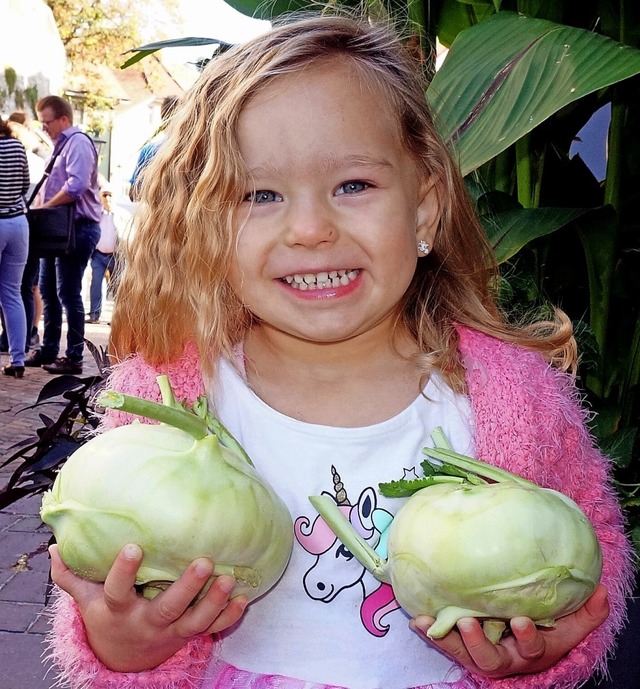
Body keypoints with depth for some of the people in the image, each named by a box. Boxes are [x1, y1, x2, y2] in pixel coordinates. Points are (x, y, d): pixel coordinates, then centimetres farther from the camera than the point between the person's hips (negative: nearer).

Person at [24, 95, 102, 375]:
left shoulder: (78, 143, -12)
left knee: (68, 294, -7)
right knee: (48, 291, 14)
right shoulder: (62, 144, 19)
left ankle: (74, 358, 0)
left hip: (77, 228, -10)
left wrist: (46, 207, -17)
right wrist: (44, 206, 8)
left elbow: (76, 186, -25)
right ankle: (48, 351, 24)